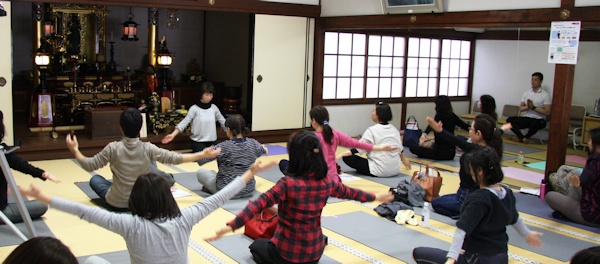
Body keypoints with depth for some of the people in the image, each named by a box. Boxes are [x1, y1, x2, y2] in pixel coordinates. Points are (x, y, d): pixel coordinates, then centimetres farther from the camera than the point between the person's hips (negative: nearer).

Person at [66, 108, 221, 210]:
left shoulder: (113, 148, -18)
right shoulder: (148, 148, -14)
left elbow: (89, 165, -9)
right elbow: (175, 158, -9)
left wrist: (75, 150, 7)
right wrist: (203, 155, -2)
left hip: (117, 204, -1)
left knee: (95, 179, 25)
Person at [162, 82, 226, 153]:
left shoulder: (214, 108, 4)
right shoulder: (194, 109, -9)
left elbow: (223, 123, 12)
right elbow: (184, 123, -14)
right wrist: (173, 135, -27)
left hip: (212, 142, 4)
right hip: (198, 143, -4)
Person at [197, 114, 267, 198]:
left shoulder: (223, 147, -19)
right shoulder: (253, 144, -5)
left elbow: (200, 160, -15)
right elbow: (263, 150, 19)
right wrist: (265, 149, 43)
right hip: (248, 191, 5)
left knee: (200, 172, 14)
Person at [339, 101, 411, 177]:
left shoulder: (372, 131, -12)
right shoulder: (394, 129, 7)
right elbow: (399, 148, 18)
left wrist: (341, 154, -12)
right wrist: (404, 159, 36)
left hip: (379, 171, -8)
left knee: (347, 158, -3)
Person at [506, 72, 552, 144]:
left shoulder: (545, 95, -3)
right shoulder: (526, 93, 12)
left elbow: (547, 112, -10)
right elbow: (520, 108, 8)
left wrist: (533, 107, -17)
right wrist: (527, 107, -14)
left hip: (538, 119, -4)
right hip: (526, 118, 4)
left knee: (534, 124, -40)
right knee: (510, 120, -21)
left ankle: (520, 137, -11)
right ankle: (523, 138, -16)